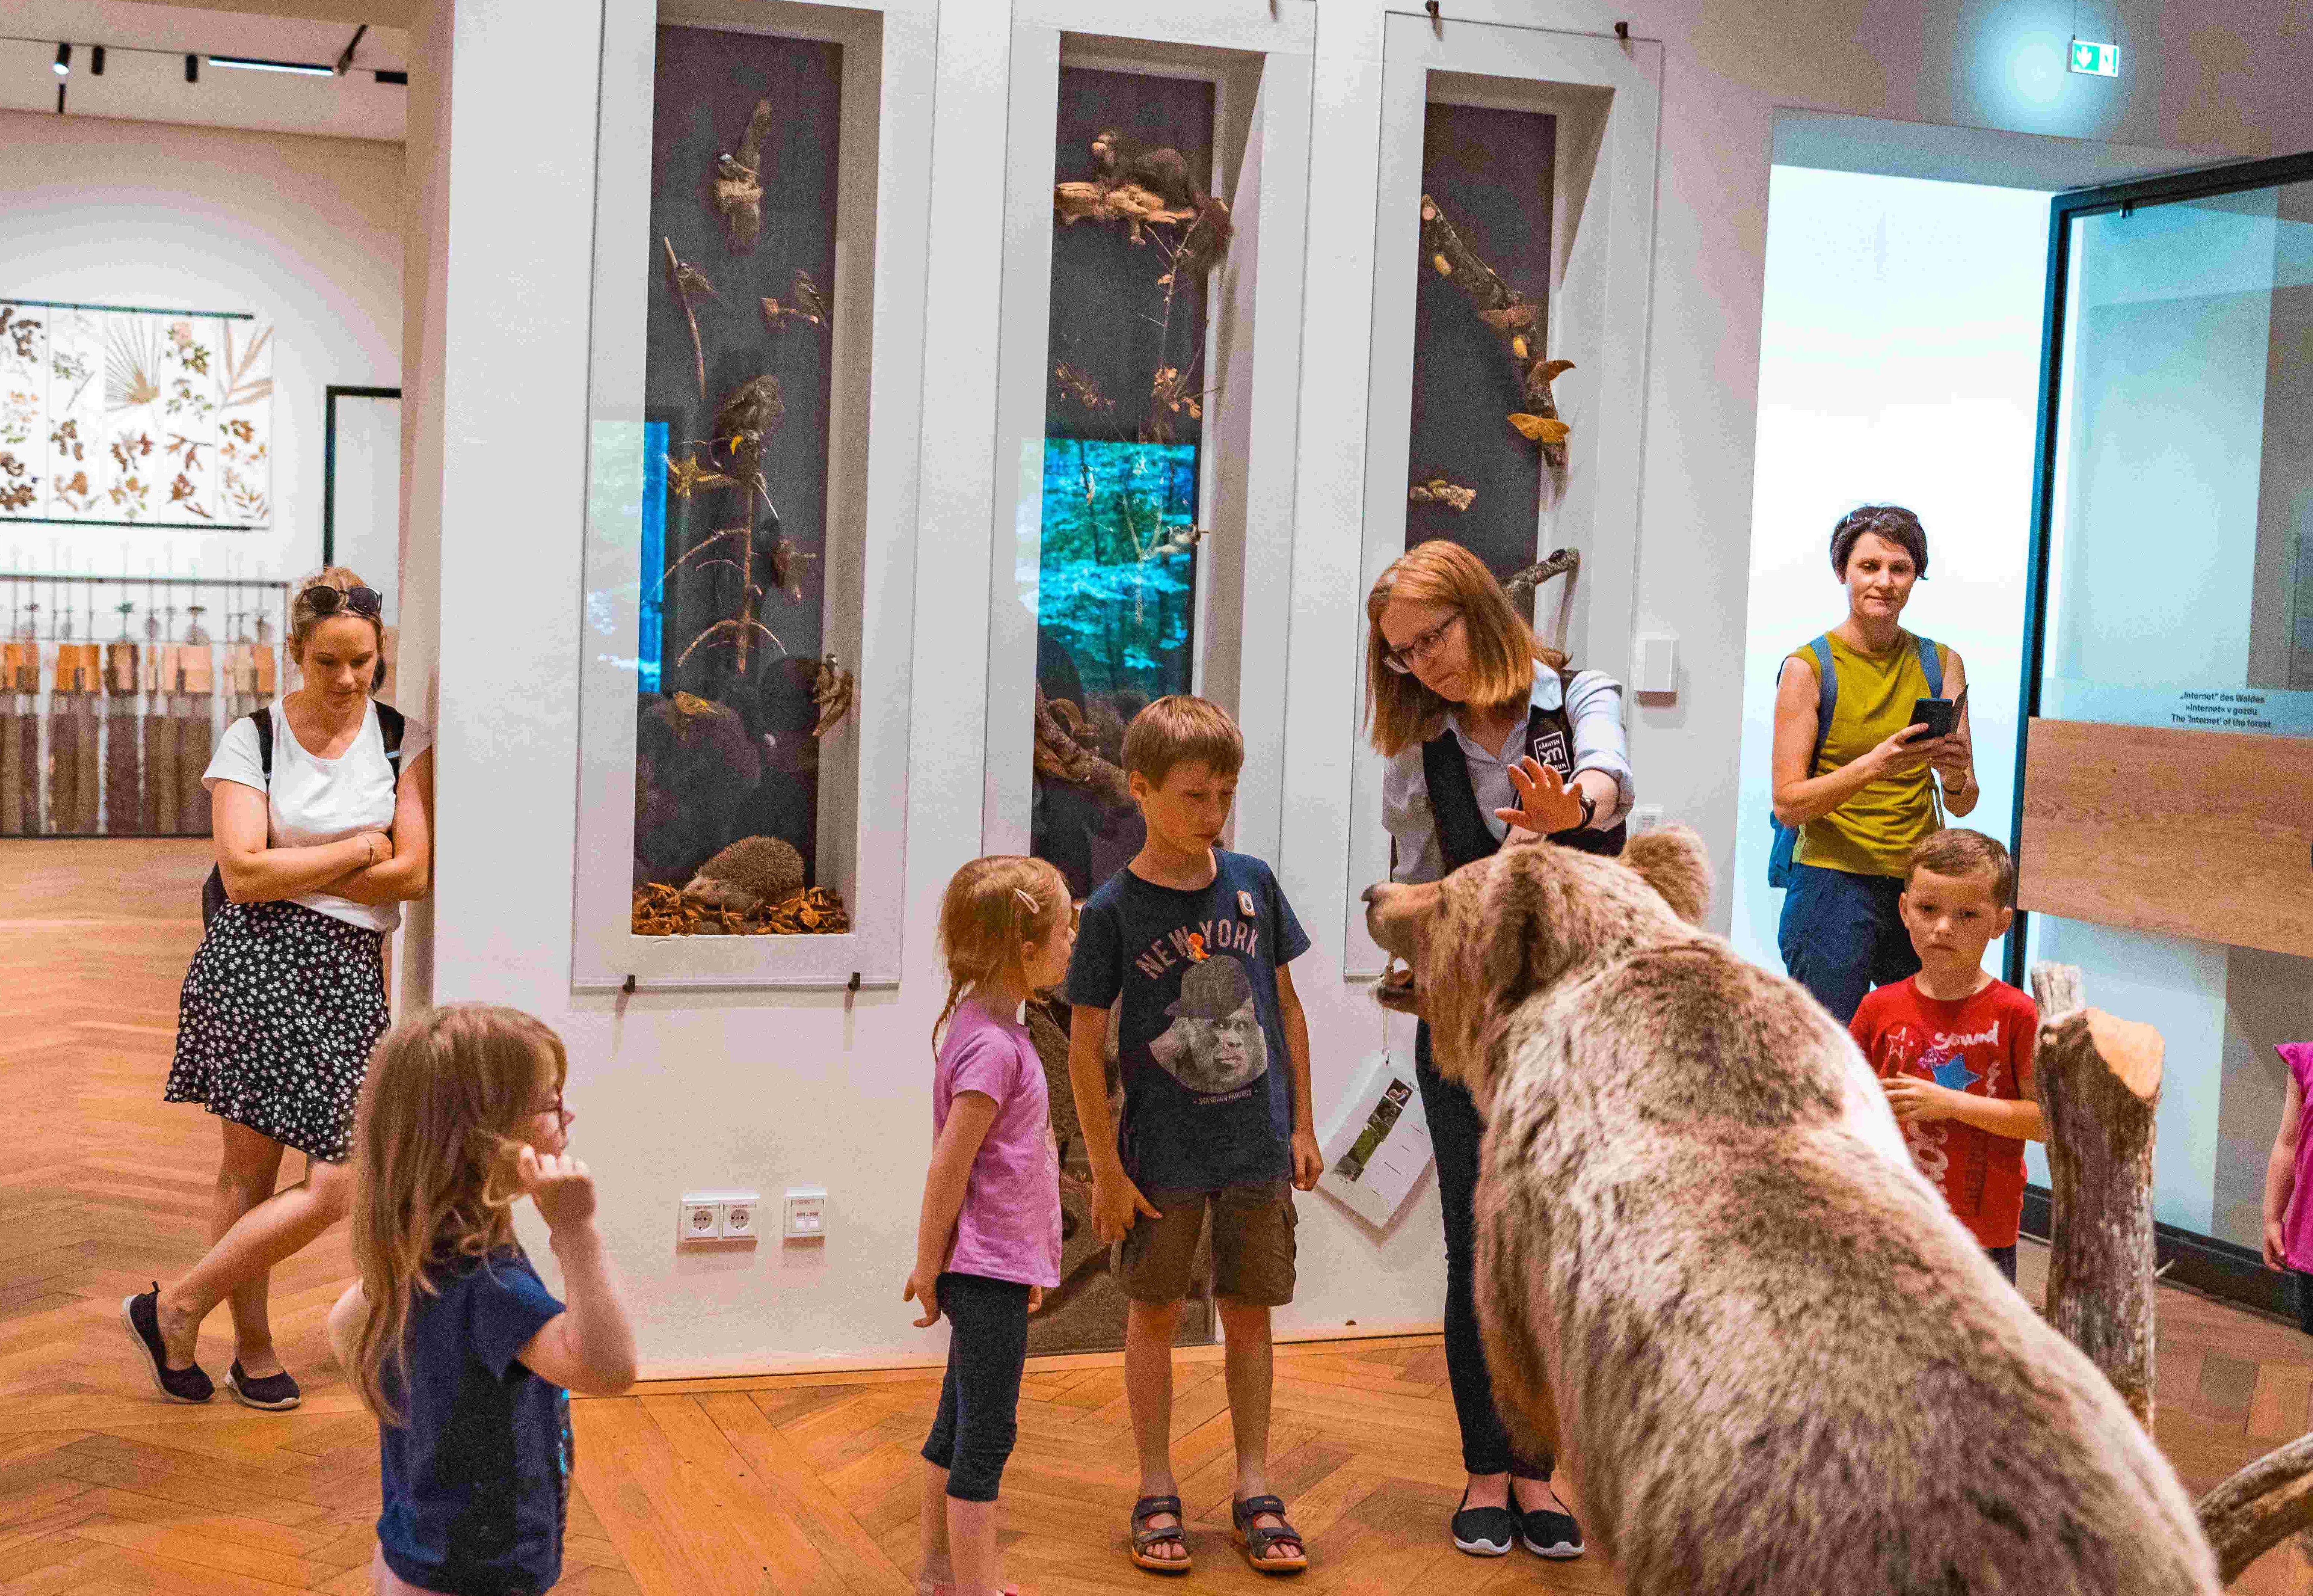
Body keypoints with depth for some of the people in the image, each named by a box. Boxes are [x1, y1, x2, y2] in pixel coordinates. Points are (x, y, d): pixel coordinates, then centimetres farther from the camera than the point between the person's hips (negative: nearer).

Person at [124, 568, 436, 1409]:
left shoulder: (405, 742, 7)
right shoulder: (252, 740, 2)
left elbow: (414, 874, -3)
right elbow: (244, 873, -8)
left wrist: (291, 870, -5)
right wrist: (360, 850, -5)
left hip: (349, 971, 2)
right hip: (254, 965, -2)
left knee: (339, 1186, -3)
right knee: (248, 1165, -1)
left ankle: (177, 1308, 13)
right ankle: (253, 1347, 15)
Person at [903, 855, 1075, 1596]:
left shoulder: (989, 1027, 9)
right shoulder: (993, 1047, -22)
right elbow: (948, 1168, -21)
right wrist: (929, 1269, -12)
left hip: (993, 1268, 10)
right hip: (989, 1274, -10)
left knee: (960, 1423, 19)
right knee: (986, 1436, -2)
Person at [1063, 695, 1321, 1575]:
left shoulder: (1253, 883, -1)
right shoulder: (1113, 909, -11)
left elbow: (1287, 1005, 8)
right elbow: (1086, 1046, -7)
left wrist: (1301, 1126, 8)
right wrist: (1106, 1168, -7)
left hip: (1257, 1148, 3)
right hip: (1162, 1155, -3)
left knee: (1249, 1311, 10)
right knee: (1154, 1313, 9)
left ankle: (1255, 1489, 21)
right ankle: (1157, 1492, 21)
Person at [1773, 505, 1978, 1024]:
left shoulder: (1941, 663, 9)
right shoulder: (1809, 667, -2)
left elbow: (1963, 805, 10)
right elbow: (1788, 804, -7)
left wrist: (1956, 777, -13)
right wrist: (1872, 767, -21)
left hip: (1921, 884, 4)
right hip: (1834, 882, -3)